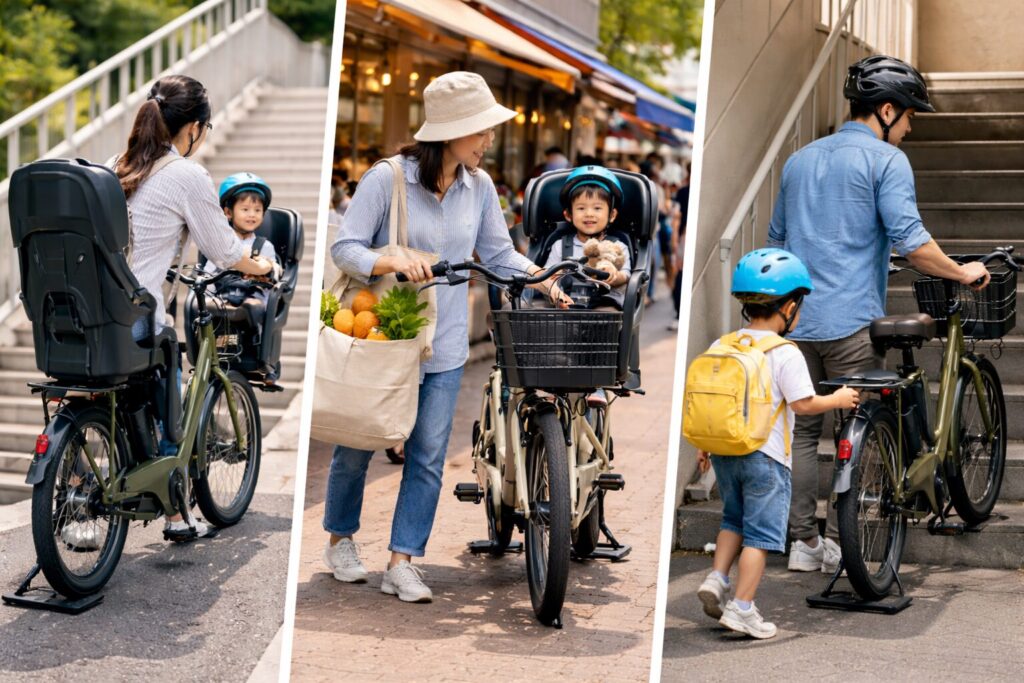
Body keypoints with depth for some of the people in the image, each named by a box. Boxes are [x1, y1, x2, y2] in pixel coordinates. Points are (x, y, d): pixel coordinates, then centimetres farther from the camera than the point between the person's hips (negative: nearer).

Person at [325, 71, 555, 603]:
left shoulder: (479, 186, 2)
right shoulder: (387, 179, -13)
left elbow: (498, 253, 10)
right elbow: (344, 248, -15)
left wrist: (540, 278, -5)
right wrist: (392, 263, -32)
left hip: (444, 346, 4)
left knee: (428, 456, 1)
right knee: (357, 446, 11)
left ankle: (402, 562, 9)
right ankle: (340, 537, 34)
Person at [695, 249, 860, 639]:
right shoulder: (785, 354, -13)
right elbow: (803, 404, -14)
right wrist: (838, 400, 3)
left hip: (724, 451, 6)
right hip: (765, 454, -6)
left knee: (734, 519, 25)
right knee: (761, 533, 2)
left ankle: (717, 579, 12)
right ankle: (741, 608, 0)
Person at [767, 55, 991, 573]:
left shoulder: (799, 160, 17)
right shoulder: (886, 159, -5)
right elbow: (910, 241, -14)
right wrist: (962, 272, 0)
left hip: (795, 319, 6)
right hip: (851, 321, -6)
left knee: (801, 430, 9)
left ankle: (803, 542, 12)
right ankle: (836, 541, 4)